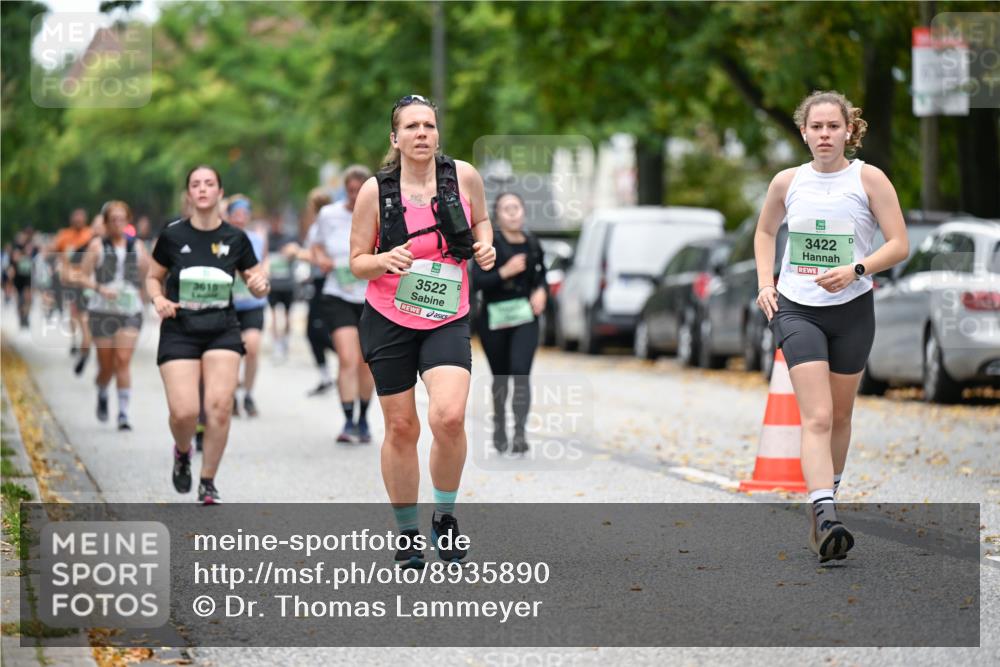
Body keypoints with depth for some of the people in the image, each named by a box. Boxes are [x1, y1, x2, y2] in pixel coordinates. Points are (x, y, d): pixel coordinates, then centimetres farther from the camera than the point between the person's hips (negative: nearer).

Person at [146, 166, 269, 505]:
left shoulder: (235, 238, 4)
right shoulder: (172, 235, 1)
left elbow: (257, 287, 12)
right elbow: (153, 278, 13)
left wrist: (260, 284, -11)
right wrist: (159, 299, -8)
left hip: (222, 331, 1)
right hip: (179, 332, -1)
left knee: (220, 405, -15)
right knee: (183, 412, -14)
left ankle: (208, 483, 2)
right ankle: (182, 452, 23)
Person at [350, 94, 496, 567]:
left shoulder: (463, 176, -4)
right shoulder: (375, 191, -8)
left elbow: (480, 219, 17)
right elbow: (357, 262, -1)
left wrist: (485, 246, -5)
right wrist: (385, 260, -22)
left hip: (447, 320, 0)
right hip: (387, 320, 0)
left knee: (449, 417, -21)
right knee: (401, 428, 5)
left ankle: (444, 516, 3)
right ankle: (407, 532, 23)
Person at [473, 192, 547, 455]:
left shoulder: (532, 244, 5)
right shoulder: (489, 244, -7)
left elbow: (541, 276, 18)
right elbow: (476, 281, -14)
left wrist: (541, 291, -3)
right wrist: (504, 272, -25)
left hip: (525, 318, 1)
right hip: (494, 318, -1)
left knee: (521, 372, -17)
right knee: (500, 376, 12)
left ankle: (520, 434, -22)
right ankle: (499, 428, 34)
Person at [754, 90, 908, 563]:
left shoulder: (868, 179, -3)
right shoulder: (788, 182, 3)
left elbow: (899, 244, -5)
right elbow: (765, 231, 21)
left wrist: (855, 270, -20)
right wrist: (765, 283, 7)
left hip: (852, 310, 1)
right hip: (795, 309, 0)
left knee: (839, 415, 12)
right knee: (817, 417, -14)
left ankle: (826, 500, 32)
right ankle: (825, 521, -27)